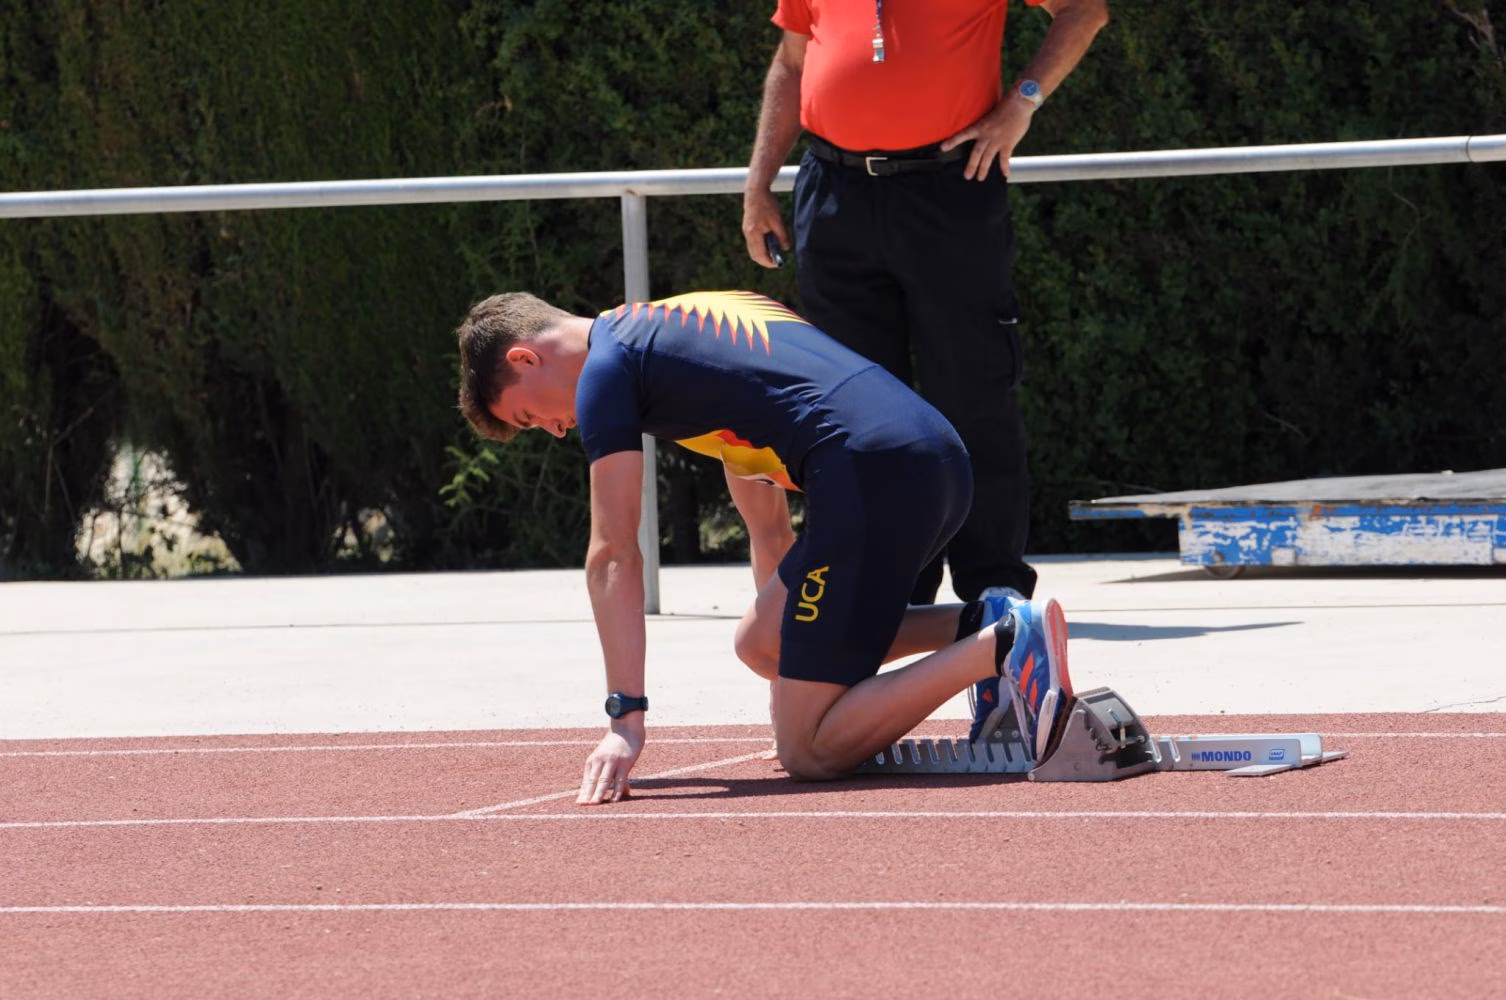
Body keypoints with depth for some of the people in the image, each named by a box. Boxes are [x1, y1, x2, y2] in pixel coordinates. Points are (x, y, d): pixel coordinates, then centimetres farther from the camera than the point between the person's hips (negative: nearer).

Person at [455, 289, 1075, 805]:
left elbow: (612, 555, 0)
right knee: (761, 645, 22)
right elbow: (768, 528, 36)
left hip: (874, 470, -9)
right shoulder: (683, 324, 32)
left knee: (810, 754, -6)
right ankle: (977, 626, 8)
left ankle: (1003, 648, -19)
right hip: (941, 457, 9)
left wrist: (625, 719, -1)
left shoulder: (605, 369, 5)